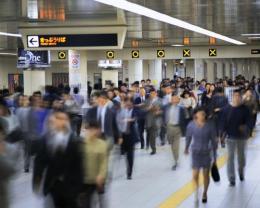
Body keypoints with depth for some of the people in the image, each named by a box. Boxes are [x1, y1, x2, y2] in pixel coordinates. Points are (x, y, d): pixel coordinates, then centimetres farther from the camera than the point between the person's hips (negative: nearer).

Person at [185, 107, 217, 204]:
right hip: (195, 152, 0)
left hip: (207, 152, 0)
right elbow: (188, 137, 7)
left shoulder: (210, 125, -14)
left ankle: (205, 193, 35)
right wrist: (186, 148, 21)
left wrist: (215, 155, -3)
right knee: (195, 175, -6)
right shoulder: (191, 125, -12)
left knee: (206, 174, 12)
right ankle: (196, 193, 17)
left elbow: (213, 140, -6)